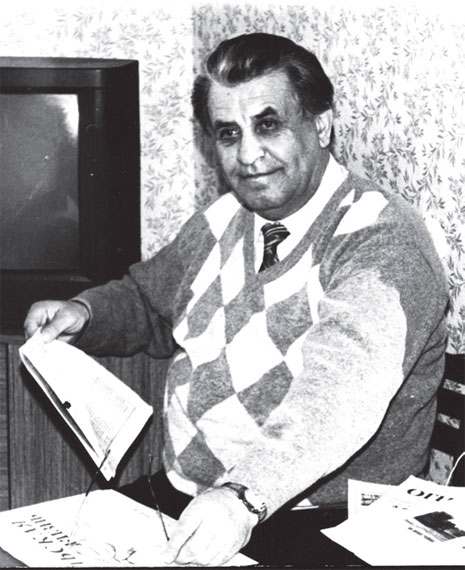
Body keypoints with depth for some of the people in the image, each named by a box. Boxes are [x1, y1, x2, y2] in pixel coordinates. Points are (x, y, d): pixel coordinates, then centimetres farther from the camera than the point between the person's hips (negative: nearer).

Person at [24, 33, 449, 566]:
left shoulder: (383, 240, -16)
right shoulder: (222, 222, 8)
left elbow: (343, 387, -33)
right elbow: (148, 299, 27)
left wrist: (243, 498, -48)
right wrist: (84, 312, 5)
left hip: (317, 527, -7)